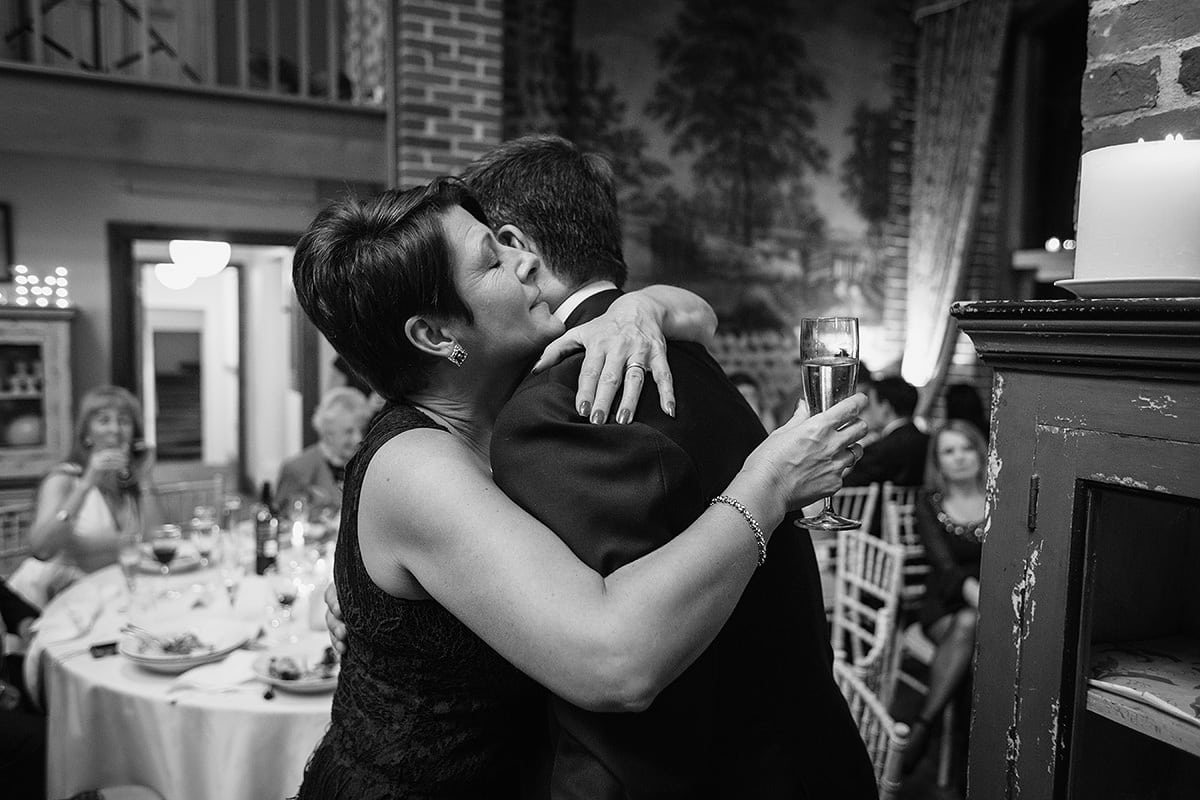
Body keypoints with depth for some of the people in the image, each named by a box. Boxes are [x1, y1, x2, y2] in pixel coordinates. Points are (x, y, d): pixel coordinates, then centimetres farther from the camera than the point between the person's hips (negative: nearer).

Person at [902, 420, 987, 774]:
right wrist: (975, 592, -26)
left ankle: (923, 724, -29)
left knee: (971, 624, -33)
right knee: (967, 625, -34)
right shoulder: (929, 504, 5)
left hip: (994, 601, 1)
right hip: (946, 602, 0)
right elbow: (944, 566, -6)